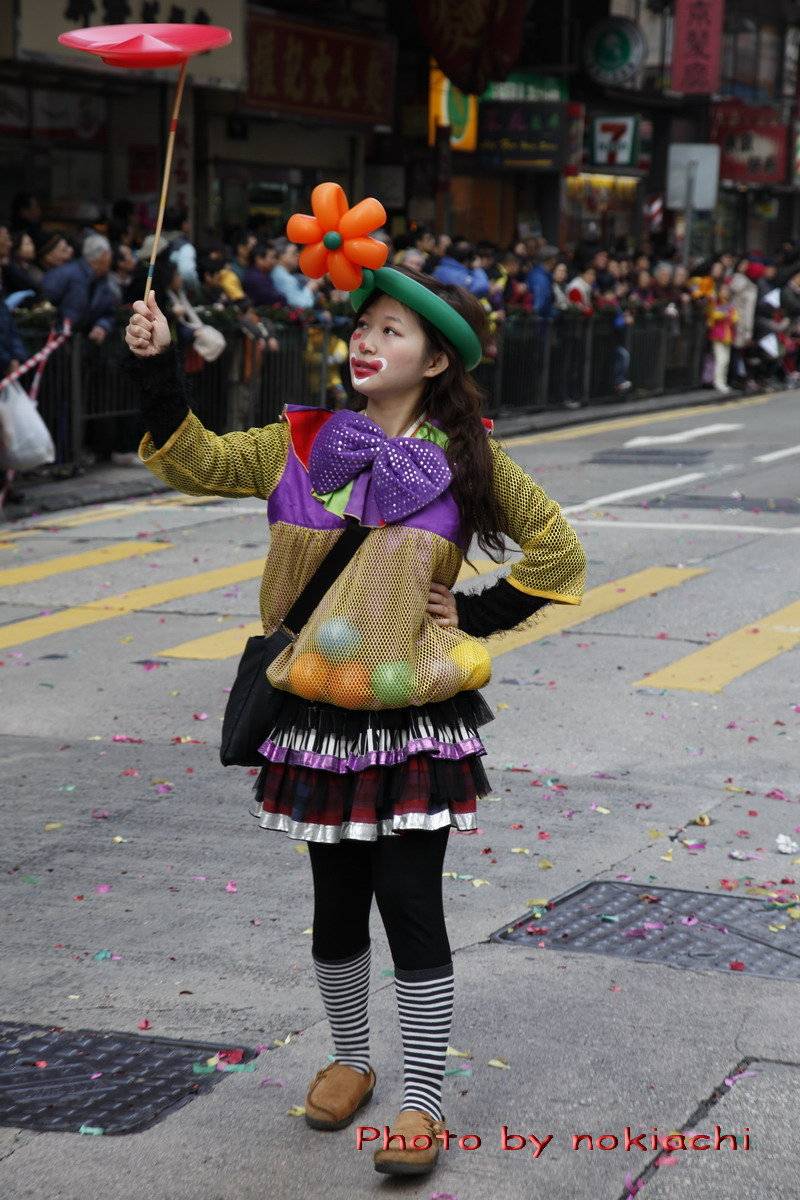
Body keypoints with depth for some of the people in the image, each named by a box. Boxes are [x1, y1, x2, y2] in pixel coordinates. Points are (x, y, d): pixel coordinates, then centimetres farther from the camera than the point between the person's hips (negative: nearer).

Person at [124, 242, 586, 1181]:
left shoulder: (466, 458, -2)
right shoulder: (304, 444, 4)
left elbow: (558, 552, 4)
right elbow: (195, 462, 5)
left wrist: (475, 617, -3)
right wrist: (156, 368, -6)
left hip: (418, 719, -3)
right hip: (319, 715, 3)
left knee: (410, 902, -4)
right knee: (337, 905, 13)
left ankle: (422, 1100, 8)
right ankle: (349, 1060, 35)